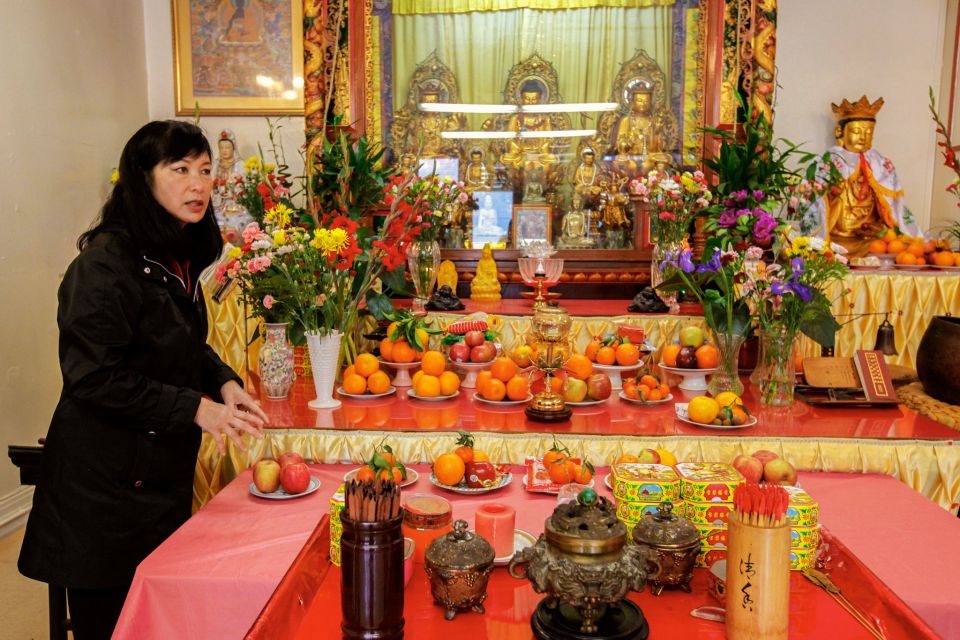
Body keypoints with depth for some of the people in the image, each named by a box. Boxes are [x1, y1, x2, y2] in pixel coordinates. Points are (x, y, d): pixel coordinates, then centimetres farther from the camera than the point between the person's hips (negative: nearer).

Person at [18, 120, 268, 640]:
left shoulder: (176, 257, 8)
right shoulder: (106, 264, -20)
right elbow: (93, 378, -22)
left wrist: (223, 382, 1)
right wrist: (194, 407, -21)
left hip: (162, 477, 8)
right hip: (106, 487, -8)